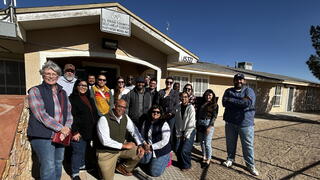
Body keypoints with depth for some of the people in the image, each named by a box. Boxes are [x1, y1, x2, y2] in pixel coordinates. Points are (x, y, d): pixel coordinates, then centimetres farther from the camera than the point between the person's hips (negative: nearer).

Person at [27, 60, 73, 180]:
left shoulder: (62, 93, 11)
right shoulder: (35, 91, -4)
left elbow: (68, 113, 9)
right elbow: (41, 115, -14)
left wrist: (66, 128, -7)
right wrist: (61, 128, -15)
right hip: (43, 136, -5)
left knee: (58, 164, 16)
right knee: (49, 168, -2)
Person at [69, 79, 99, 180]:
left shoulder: (89, 99, 14)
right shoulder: (72, 99, -10)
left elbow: (95, 114, 17)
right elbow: (71, 117, -16)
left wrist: (95, 128, 15)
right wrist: (74, 132, -19)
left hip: (89, 131, 7)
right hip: (79, 131, -6)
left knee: (85, 149, 17)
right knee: (78, 151, 3)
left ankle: (82, 164, 38)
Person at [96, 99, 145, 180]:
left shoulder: (125, 117, -5)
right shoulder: (104, 119, -23)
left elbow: (134, 131, 3)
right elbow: (105, 141, -27)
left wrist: (140, 145, -10)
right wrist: (124, 145, -23)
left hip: (121, 147, 5)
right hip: (106, 152, -5)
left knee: (139, 152, -6)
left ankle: (123, 168, 19)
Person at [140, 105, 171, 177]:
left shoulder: (164, 124, -17)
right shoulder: (146, 123, 0)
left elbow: (165, 141, -20)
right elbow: (142, 136, 8)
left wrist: (151, 147, -20)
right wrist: (144, 144, -11)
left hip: (161, 152, -5)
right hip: (148, 150, 5)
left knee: (154, 172, -8)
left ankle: (166, 159, 20)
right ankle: (153, 161, 19)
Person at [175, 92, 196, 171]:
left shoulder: (191, 108, -14)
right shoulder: (178, 107, -1)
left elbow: (191, 123, -15)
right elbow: (177, 121, 2)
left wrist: (186, 135, -12)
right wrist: (178, 133, -1)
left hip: (190, 131, -4)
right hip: (181, 131, 4)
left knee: (184, 150, -10)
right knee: (177, 149, 1)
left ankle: (186, 166, 18)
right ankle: (180, 163, 29)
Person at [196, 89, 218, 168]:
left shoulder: (214, 105, 0)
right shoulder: (202, 103, 12)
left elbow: (214, 116, -6)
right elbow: (198, 114, 12)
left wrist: (210, 126, -14)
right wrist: (197, 124, 7)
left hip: (208, 124, -5)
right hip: (200, 124, 5)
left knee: (207, 143, -3)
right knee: (202, 142, 14)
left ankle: (208, 160, 13)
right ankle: (204, 157, 31)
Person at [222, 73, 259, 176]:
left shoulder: (249, 90, -2)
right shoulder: (228, 91, 5)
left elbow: (248, 103, -21)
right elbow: (224, 102, -12)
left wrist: (232, 100, -15)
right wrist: (241, 102, -17)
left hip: (245, 123, -2)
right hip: (230, 122, 2)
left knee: (248, 145, 8)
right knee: (230, 143, 15)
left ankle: (250, 165, 27)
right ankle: (230, 159, 36)